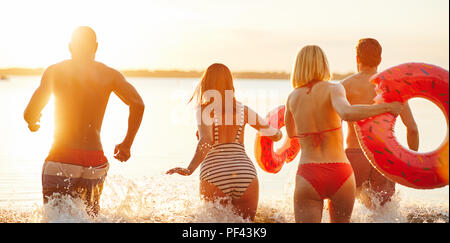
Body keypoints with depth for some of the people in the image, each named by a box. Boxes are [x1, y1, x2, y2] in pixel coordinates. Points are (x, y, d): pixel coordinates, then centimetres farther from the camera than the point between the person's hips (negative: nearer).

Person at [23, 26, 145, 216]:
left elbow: (30, 114, -4)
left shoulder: (55, 71, 2)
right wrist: (127, 143, 4)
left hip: (61, 161, -2)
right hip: (95, 163, 2)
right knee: (90, 216, 20)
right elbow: (137, 104, -6)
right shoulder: (109, 74, 7)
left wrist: (32, 122, 21)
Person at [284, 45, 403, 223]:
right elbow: (347, 113, -24)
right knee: (341, 220, 20)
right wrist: (386, 107, -15)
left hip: (308, 175, 1)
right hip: (340, 172, -1)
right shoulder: (333, 89, -2)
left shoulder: (292, 97, 9)